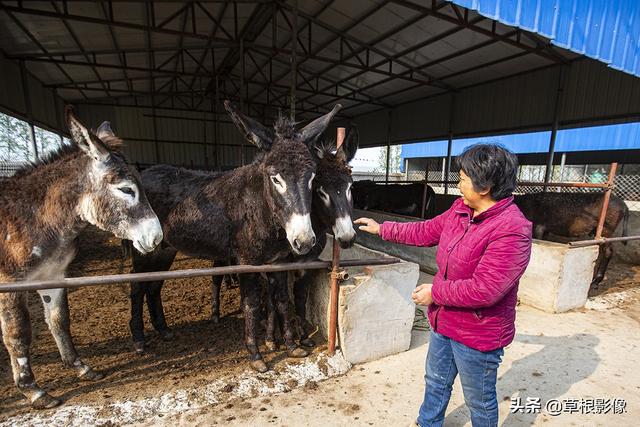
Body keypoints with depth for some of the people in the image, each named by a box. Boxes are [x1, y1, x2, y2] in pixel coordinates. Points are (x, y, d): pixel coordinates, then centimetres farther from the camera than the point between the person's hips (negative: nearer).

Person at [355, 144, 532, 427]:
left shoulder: (512, 230, -29)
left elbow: (484, 290, -32)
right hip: (444, 321, 8)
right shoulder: (460, 209, -4)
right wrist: (381, 229, 11)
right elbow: (427, 231, 8)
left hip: (477, 335, -8)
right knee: (435, 381, 28)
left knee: (479, 401, 20)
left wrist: (435, 293, -21)